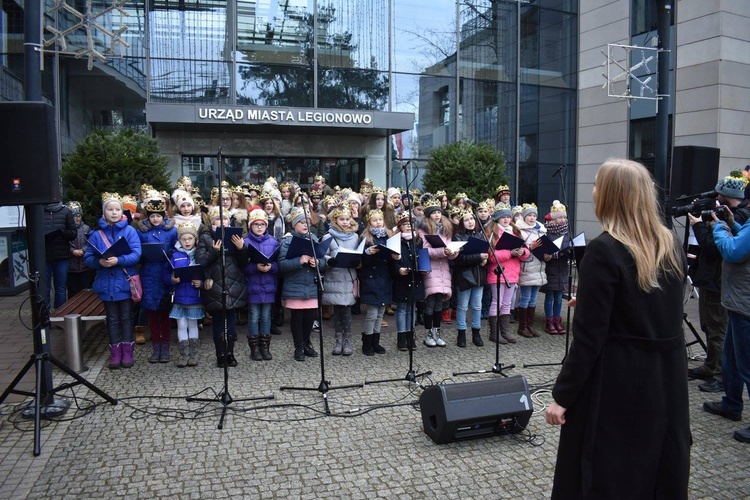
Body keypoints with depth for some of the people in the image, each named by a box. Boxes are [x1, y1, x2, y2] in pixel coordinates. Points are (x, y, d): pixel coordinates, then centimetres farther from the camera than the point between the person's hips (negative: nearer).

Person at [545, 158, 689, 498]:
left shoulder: (604, 250, -18)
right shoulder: (672, 246, 4)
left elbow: (589, 336, -19)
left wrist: (562, 395, -11)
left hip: (617, 380, -7)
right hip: (667, 375, 7)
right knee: (661, 468, 21)